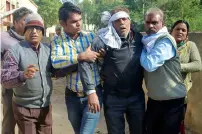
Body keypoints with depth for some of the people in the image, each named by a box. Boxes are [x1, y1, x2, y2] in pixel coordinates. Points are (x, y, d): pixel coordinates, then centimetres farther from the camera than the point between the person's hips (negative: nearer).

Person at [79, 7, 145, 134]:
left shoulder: (139, 39, -2)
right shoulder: (104, 41, -14)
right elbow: (85, 63, -15)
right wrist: (92, 92, -17)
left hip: (137, 96, 3)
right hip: (113, 98, -3)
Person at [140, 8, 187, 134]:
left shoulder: (166, 41, -19)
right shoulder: (148, 41, 6)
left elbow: (150, 64, -30)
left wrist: (142, 50, -13)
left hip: (172, 100, -8)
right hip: (154, 98, 8)